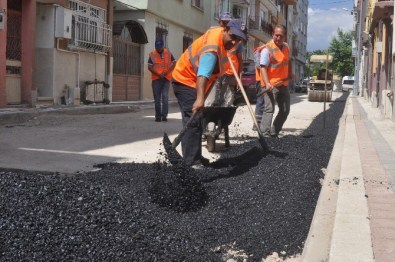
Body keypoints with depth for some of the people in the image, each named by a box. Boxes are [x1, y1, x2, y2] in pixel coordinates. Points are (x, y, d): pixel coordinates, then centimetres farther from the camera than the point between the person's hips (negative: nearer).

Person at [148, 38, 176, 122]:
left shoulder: (168, 53, 5)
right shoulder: (152, 54, 2)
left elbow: (174, 63, 5)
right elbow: (149, 67, -1)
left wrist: (167, 72, -10)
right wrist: (158, 74, -13)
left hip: (166, 78, 0)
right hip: (156, 79, 1)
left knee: (165, 96, -11)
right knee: (157, 98, 5)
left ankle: (164, 115, -10)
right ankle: (158, 116, 14)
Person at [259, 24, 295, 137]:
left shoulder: (286, 47, 9)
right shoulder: (267, 49, -14)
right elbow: (263, 67, -22)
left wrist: (290, 73, 15)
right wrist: (267, 83, -33)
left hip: (284, 84, 8)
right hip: (271, 85, -8)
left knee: (285, 110, 12)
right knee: (269, 109, -17)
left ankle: (274, 133, 23)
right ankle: (265, 134, -18)